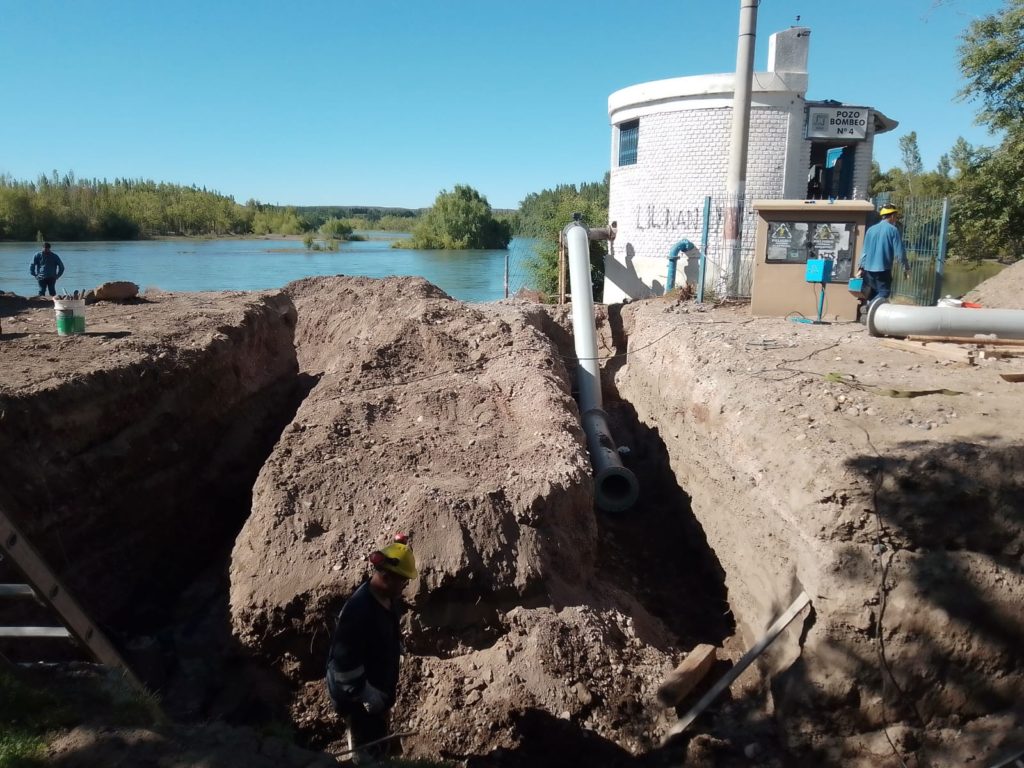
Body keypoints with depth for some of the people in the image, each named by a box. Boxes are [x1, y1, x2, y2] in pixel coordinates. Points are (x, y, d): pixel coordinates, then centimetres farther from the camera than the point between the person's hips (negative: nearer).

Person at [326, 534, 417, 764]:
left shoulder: (391, 598, -6)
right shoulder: (358, 610, -34)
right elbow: (344, 661, -30)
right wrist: (366, 695, -22)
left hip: (380, 687, 8)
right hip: (358, 696, -8)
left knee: (379, 745, 26)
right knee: (368, 752, 9)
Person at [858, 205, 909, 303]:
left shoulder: (871, 229, 8)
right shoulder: (892, 230, -7)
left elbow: (865, 251, 11)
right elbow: (899, 252, -7)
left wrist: (862, 267, 17)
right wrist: (906, 268, 3)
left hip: (869, 269, 6)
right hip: (883, 269, -6)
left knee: (873, 294, 15)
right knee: (884, 293, -4)